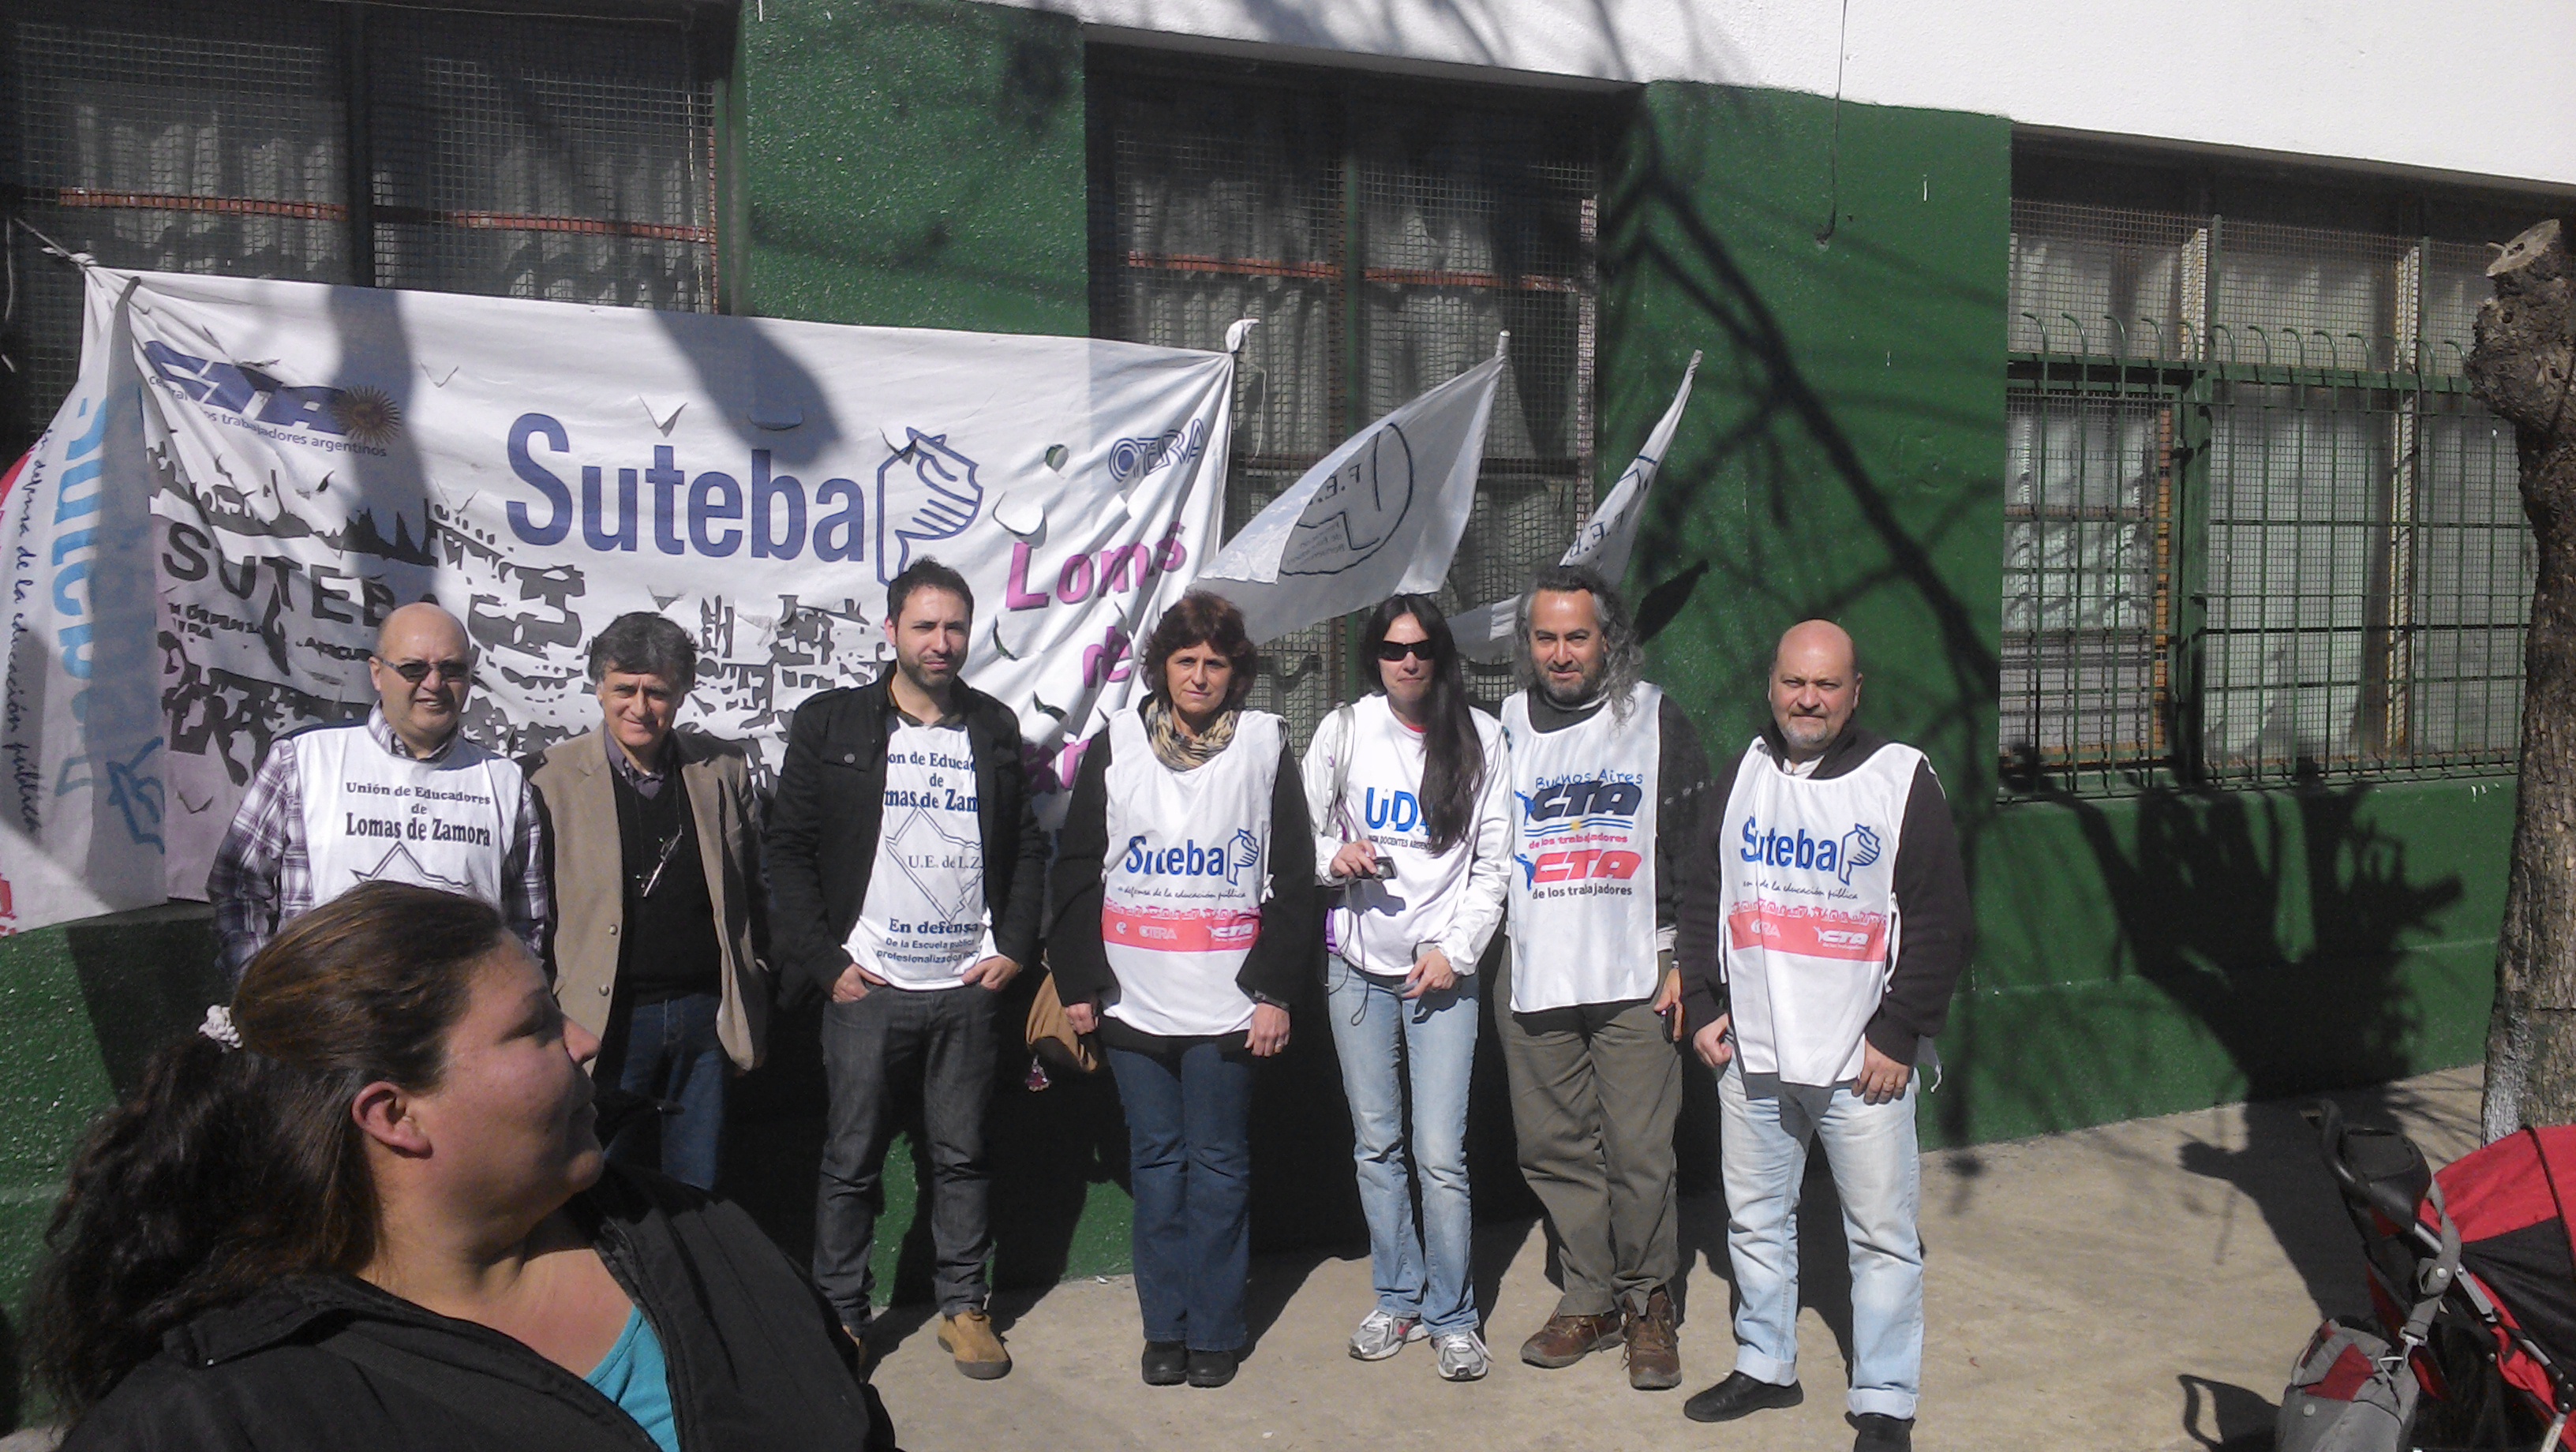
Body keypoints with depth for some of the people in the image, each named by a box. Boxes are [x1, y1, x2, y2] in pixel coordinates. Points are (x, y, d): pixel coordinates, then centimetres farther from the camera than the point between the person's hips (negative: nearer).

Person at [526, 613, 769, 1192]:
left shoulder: (723, 769, 5)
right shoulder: (555, 779, -3)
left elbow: (750, 891, 10)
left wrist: (754, 1015, 8)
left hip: (705, 1015, 2)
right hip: (607, 1020, -2)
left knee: (696, 1190, 11)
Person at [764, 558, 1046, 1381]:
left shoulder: (995, 729, 11)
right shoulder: (829, 725, 2)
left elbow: (1026, 848, 14)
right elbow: (789, 850, 0)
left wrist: (1014, 948, 3)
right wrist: (823, 962, -6)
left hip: (969, 984, 2)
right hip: (868, 985, -2)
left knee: (962, 1154, 9)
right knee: (853, 1159, 4)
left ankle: (963, 1306, 21)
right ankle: (841, 1315, 17)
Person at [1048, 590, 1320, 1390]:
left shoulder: (1265, 743, 2)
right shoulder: (1115, 744, 6)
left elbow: (1293, 878, 3)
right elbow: (1077, 870, 10)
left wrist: (1277, 990, -3)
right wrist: (1076, 983, 5)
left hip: (1228, 1005, -2)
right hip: (1132, 1000, 2)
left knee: (1219, 1165, 4)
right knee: (1156, 1161, 8)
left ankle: (1215, 1331, 16)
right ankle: (1166, 1327, 20)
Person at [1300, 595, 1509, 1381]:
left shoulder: (1480, 737, 1)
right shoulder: (1344, 731, 3)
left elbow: (1494, 862, 3)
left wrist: (1456, 950, -6)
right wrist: (1335, 858, -13)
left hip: (1443, 968, -2)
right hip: (1357, 964, 2)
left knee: (1440, 1154, -7)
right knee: (1375, 1144, 10)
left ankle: (1451, 1315, 9)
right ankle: (1398, 1299, 26)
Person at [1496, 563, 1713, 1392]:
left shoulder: (1656, 720, 4)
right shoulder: (1506, 727, 11)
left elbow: (1693, 847, 3)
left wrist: (1681, 957, -3)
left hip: (1632, 978, -3)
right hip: (1531, 979, 3)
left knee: (1639, 1150, -3)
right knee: (1554, 1146, 6)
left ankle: (1649, 1302, 14)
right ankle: (1590, 1300, 20)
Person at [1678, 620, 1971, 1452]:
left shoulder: (1901, 779, -4)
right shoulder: (1738, 775, 9)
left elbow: (1941, 922, -4)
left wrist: (1898, 1036, -9)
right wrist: (1704, 1007, 7)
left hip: (1864, 1061, -4)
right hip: (1750, 1054, 4)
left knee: (1882, 1233, 2)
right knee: (1755, 1219, 14)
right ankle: (1764, 1366, 31)